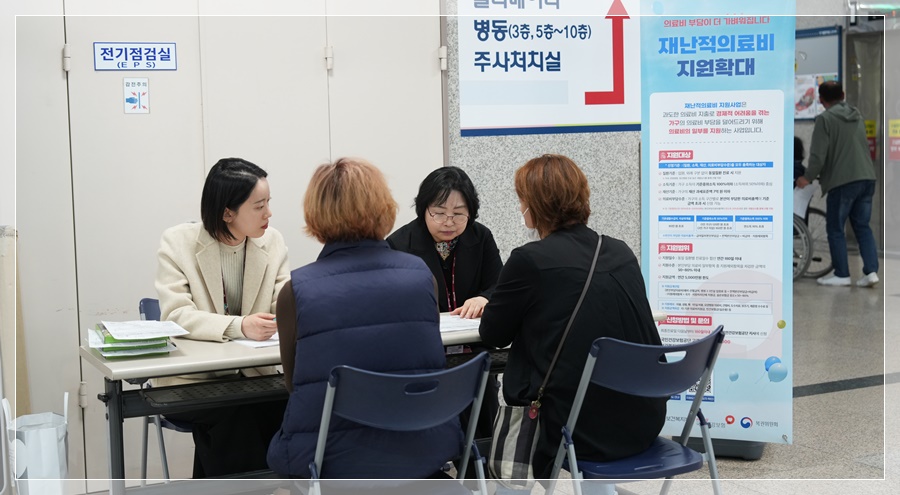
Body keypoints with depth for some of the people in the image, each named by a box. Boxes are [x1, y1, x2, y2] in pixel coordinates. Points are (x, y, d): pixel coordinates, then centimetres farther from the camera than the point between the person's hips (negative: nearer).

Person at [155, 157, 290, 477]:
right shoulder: (178, 242, -8)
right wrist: (239, 326, -35)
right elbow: (175, 315, -18)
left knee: (285, 409, -28)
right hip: (190, 382, -3)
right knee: (234, 415, -33)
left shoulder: (272, 241, 3)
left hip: (253, 377, 3)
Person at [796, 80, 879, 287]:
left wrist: (808, 177, 1)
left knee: (835, 228, 5)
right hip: (867, 178, 6)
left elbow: (818, 154, -12)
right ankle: (871, 271, 2)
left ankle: (842, 274, 7)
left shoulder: (825, 119, -8)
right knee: (862, 226, 11)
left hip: (842, 180, -6)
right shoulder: (857, 116, 15)